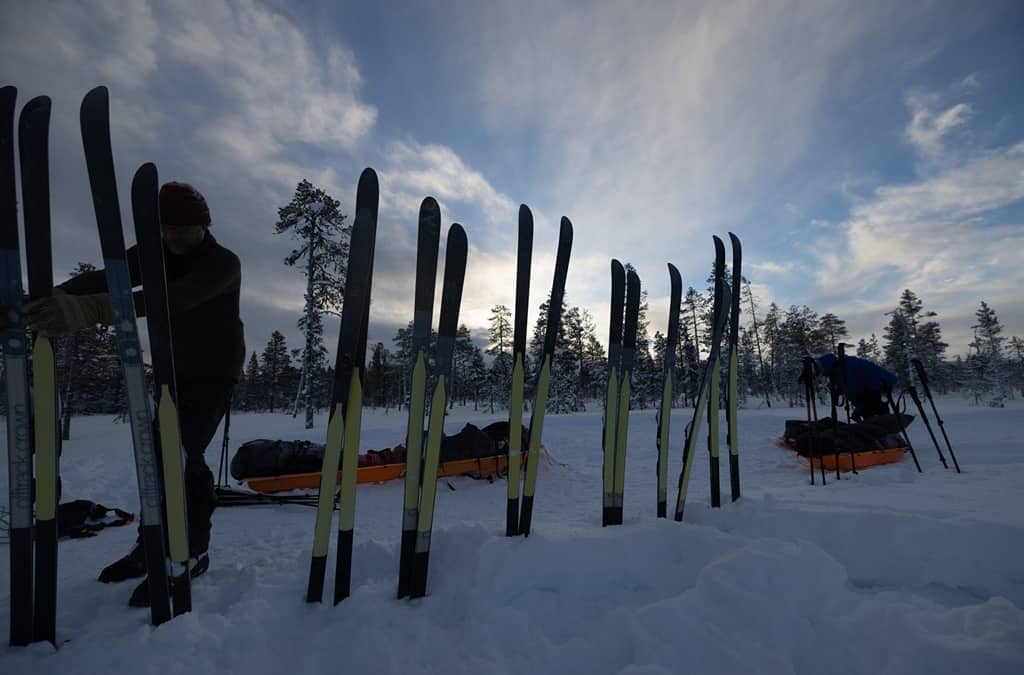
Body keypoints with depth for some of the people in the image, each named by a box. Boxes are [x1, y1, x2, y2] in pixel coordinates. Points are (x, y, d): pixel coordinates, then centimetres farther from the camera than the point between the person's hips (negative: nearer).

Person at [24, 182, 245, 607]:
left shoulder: (224, 263, -21)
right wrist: (53, 299, -36)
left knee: (183, 453, -15)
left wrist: (89, 310, -51)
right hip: (174, 372, 6)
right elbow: (103, 277, -16)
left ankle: (191, 551, -4)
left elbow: (176, 298, -39)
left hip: (215, 373, -6)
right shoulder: (155, 253, -1)